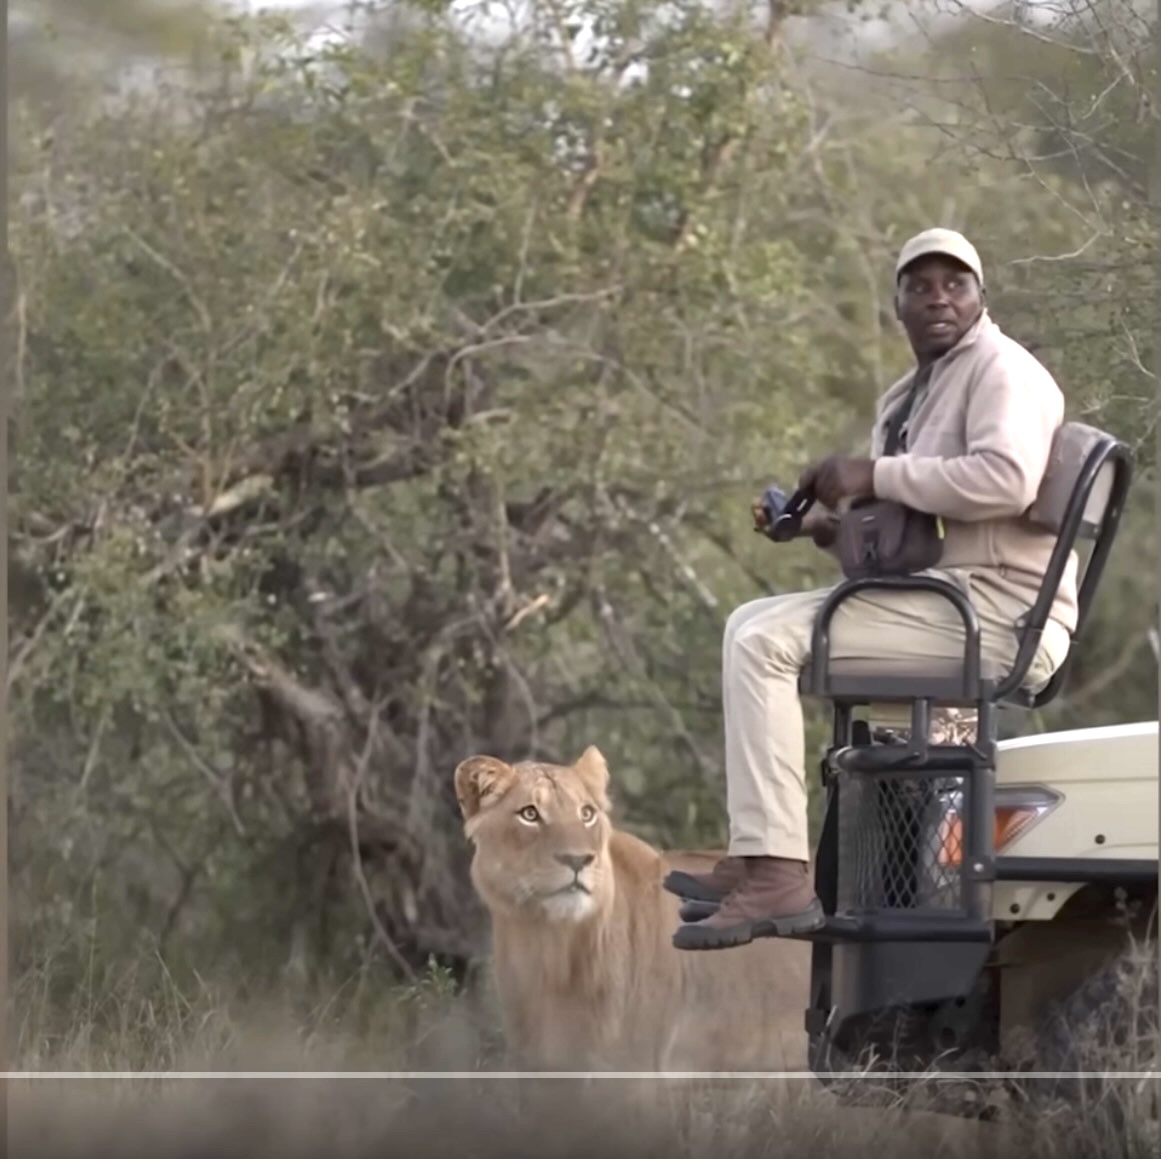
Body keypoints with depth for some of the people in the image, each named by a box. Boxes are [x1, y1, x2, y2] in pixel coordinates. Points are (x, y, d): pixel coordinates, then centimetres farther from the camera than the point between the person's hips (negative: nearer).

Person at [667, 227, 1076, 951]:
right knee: (751, 627, 15)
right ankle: (754, 857, 5)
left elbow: (1007, 479, -27)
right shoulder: (907, 399, 23)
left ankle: (777, 876, -28)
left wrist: (875, 477, -20)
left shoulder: (1000, 370, -8)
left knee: (766, 642, -20)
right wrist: (836, 521, 6)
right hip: (942, 601, 10)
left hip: (997, 611, -10)